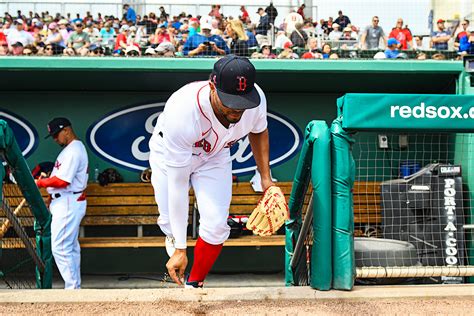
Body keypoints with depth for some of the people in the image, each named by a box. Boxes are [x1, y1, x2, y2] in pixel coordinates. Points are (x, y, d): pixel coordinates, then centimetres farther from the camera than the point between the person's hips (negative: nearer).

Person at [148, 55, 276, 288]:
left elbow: (259, 131, -2)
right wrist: (180, 249, -36)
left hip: (215, 156, 3)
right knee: (171, 223, -2)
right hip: (170, 154, -2)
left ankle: (193, 285, 14)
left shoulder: (256, 99, -30)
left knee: (216, 226, -11)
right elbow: (177, 185, -39)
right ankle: (174, 240, 39)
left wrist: (265, 178, -7)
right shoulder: (182, 113, -44)